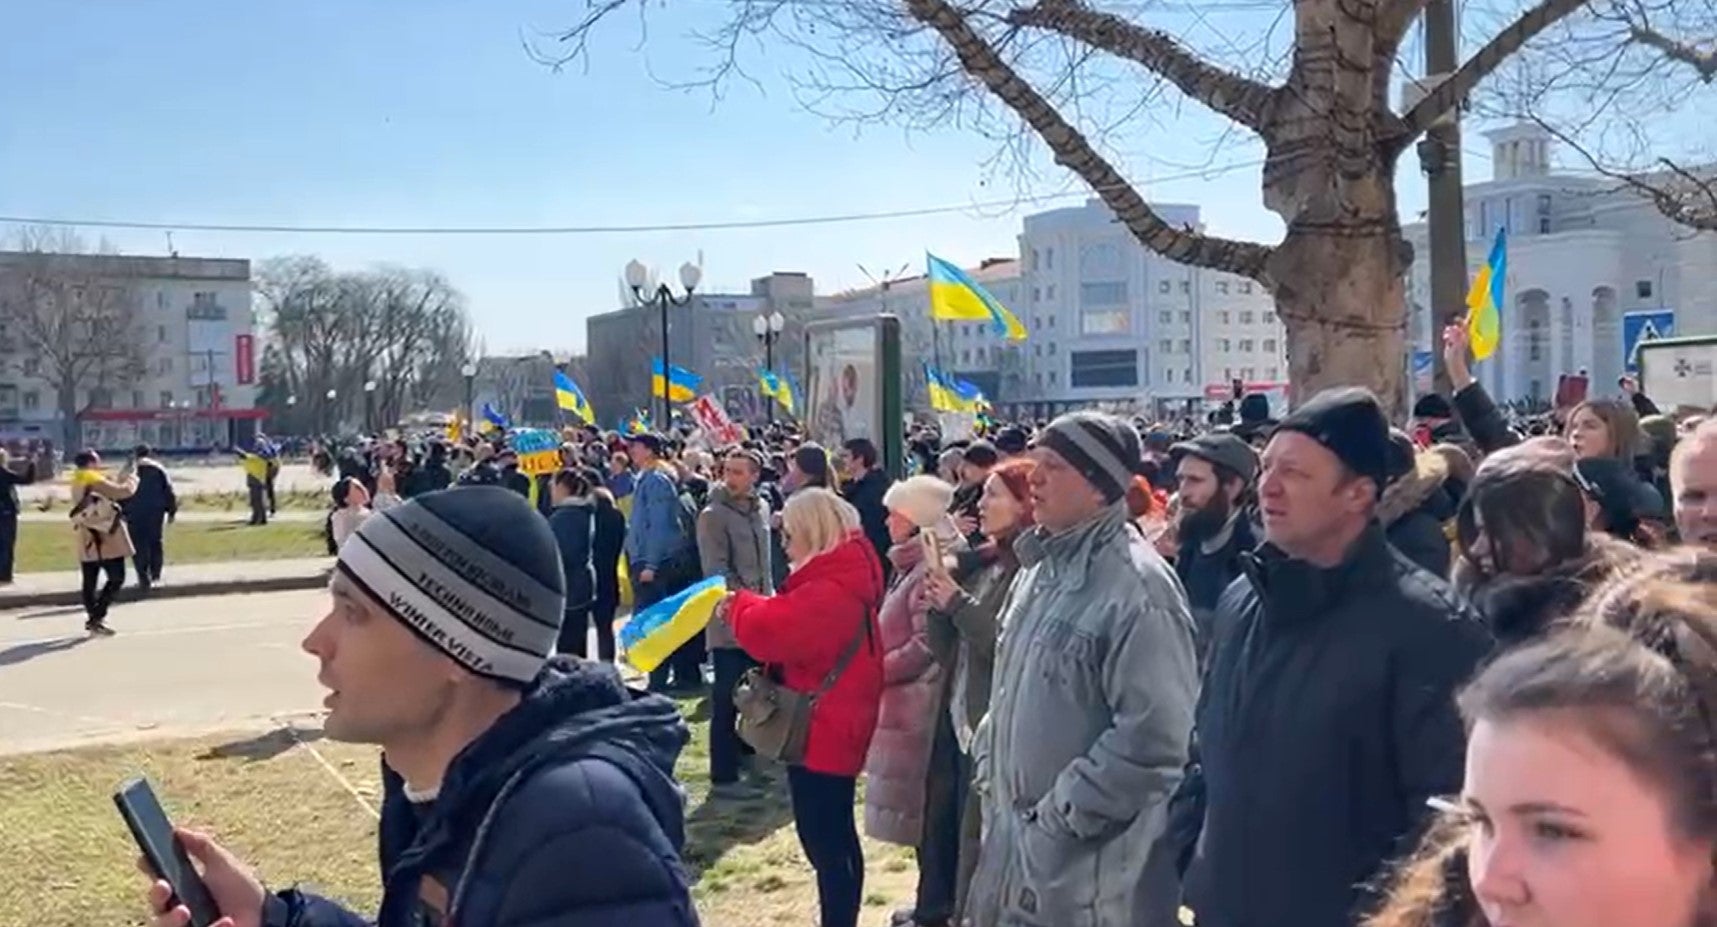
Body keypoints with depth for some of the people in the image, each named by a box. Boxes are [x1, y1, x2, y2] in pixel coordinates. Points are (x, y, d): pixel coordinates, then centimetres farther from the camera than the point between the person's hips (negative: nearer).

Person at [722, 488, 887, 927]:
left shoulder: (829, 592, -24)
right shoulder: (842, 578, 10)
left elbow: (766, 630, -27)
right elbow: (792, 623, 12)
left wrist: (739, 604, -7)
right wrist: (751, 606, -5)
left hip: (820, 730, -11)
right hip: (833, 727, 11)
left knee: (823, 840, -3)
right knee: (836, 837, 20)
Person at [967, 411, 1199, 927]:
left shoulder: (1136, 587, -19)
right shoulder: (1042, 567, 9)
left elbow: (1153, 739, -24)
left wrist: (1061, 815, -19)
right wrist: (989, 767, 10)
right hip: (1015, 834, 8)